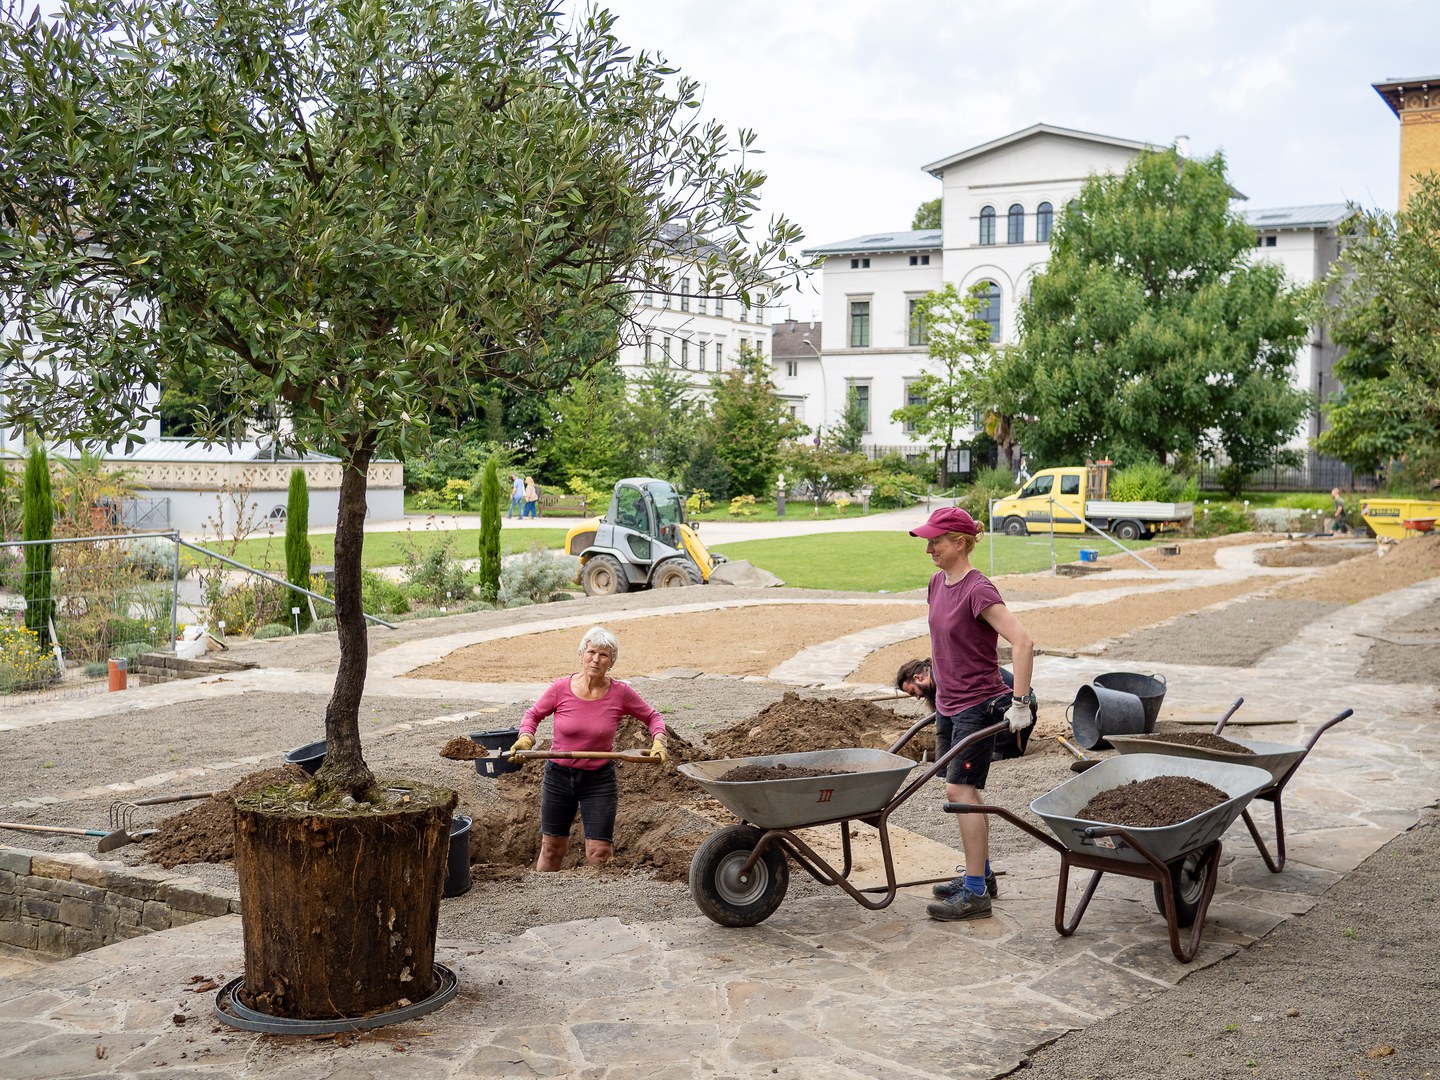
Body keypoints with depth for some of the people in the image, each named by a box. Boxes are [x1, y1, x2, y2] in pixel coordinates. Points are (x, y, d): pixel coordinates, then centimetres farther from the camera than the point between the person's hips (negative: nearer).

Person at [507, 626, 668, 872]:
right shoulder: (561, 688, -13)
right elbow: (534, 714, 3)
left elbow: (651, 717, 3)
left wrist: (658, 741, -15)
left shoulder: (620, 693, -13)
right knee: (552, 848, 14)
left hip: (599, 779, -1)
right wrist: (525, 736, -15)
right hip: (558, 775, 1)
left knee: (599, 854, -2)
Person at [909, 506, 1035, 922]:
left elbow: (1022, 642, -26)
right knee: (965, 792, 15)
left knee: (960, 790, -10)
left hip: (979, 705, -9)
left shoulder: (978, 591, -20)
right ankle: (981, 875, 29)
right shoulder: (938, 583, 6)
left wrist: (1020, 702, -26)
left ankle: (975, 894, -4)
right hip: (949, 705, 9)